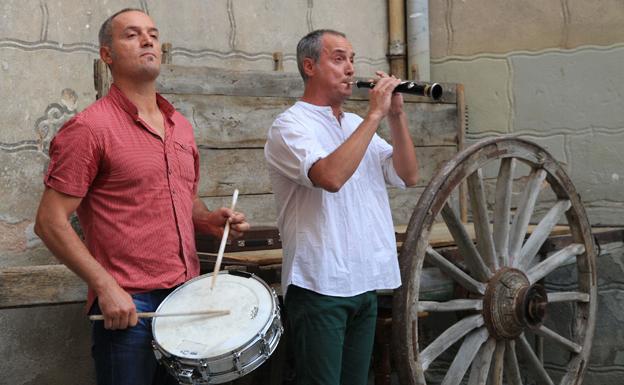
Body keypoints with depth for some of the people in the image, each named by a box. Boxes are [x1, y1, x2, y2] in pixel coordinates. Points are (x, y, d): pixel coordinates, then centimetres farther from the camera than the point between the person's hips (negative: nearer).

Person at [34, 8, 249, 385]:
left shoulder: (181, 126, 12)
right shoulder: (90, 127, -10)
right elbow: (51, 221, -11)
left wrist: (211, 220, 3)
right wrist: (106, 287, -17)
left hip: (187, 297, 7)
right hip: (126, 305, -6)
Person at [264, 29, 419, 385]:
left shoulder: (357, 126, 15)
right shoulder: (290, 126, -8)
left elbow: (408, 176, 8)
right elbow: (332, 177, -26)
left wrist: (396, 116, -4)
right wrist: (375, 115, -19)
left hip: (365, 282, 7)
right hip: (320, 285, -7)